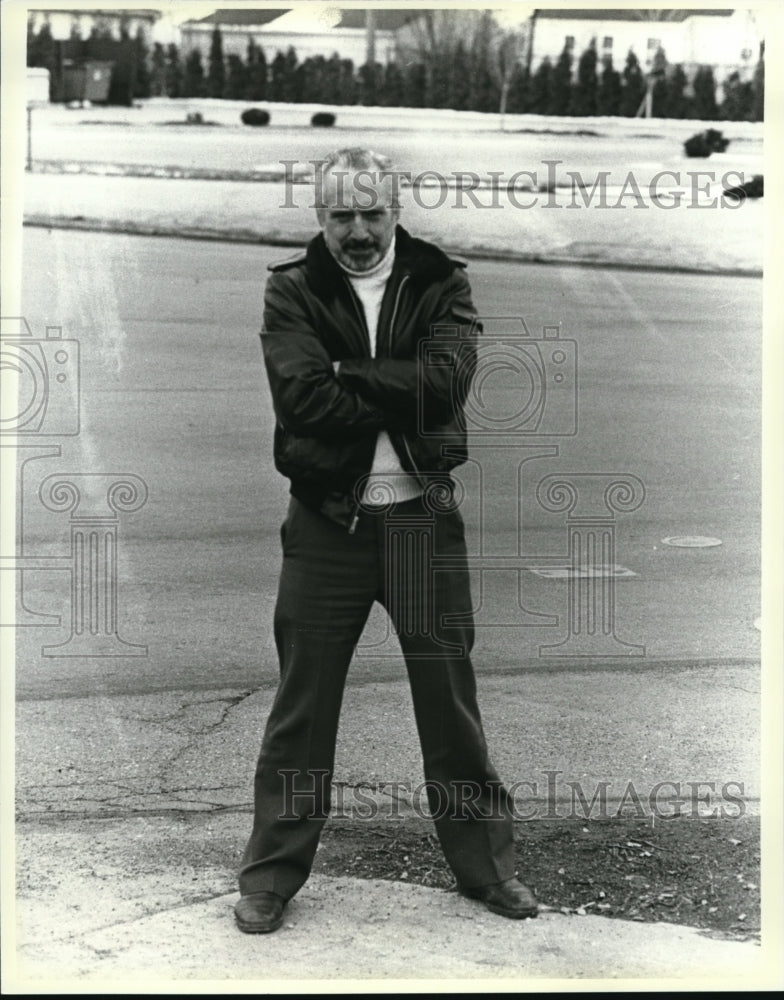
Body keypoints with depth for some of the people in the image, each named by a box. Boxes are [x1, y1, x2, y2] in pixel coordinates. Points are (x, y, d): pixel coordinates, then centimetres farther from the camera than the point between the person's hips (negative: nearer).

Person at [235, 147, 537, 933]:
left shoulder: (441, 284, 3)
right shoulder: (291, 291, 0)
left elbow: (448, 379, -14)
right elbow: (304, 398, -15)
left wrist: (346, 375, -15)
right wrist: (402, 395, -14)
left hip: (423, 515, 1)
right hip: (327, 520, -1)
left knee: (449, 694, 8)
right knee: (302, 699, 5)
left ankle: (484, 864, 22)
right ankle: (271, 875, 18)